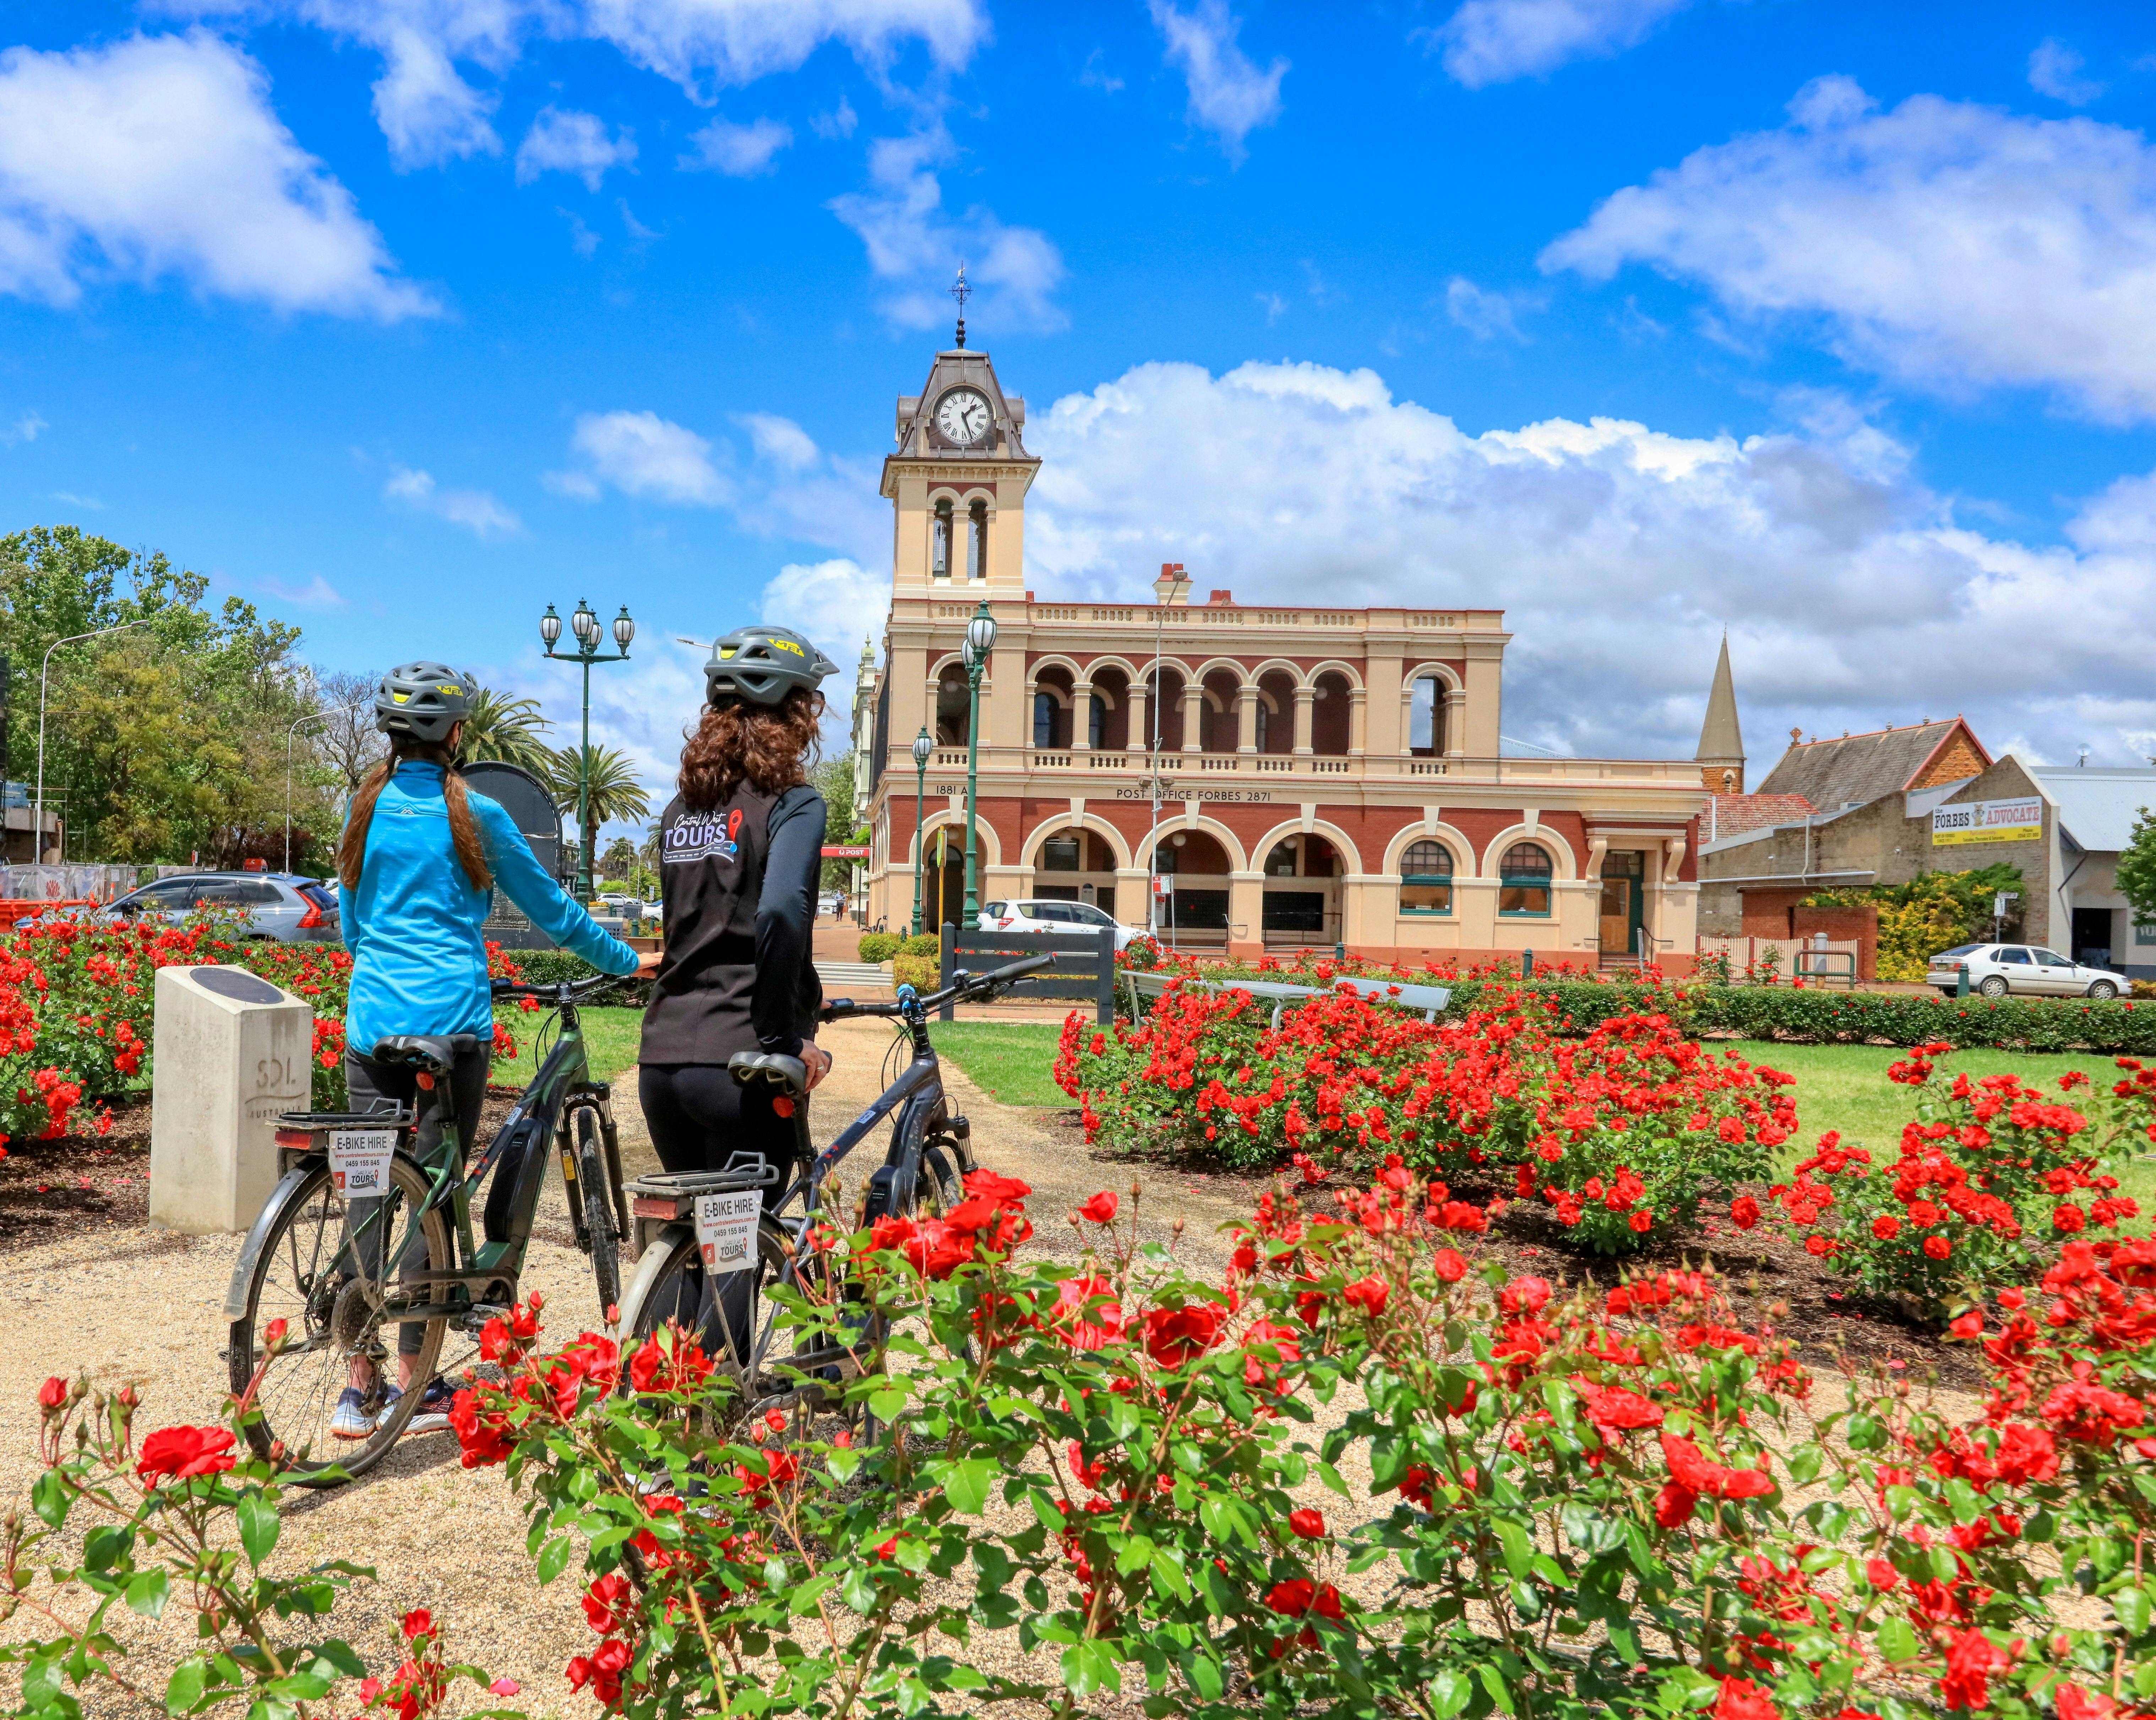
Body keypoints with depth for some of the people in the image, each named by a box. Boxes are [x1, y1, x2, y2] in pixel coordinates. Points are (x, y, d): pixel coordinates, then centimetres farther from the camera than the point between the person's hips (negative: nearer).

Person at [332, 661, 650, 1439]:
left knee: (368, 1192, 7)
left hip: (372, 1018, 4)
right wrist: (629, 963, 16)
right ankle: (411, 1385, 8)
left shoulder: (368, 810, 9)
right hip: (451, 1021, -4)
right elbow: (553, 912, 4)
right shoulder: (473, 814, -3)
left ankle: (358, 1387, 10)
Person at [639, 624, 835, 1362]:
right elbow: (780, 913, -24)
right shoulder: (789, 800, -8)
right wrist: (786, 1037, -17)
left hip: (663, 1057, 7)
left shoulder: (682, 808, 14)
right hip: (738, 1060, -7)